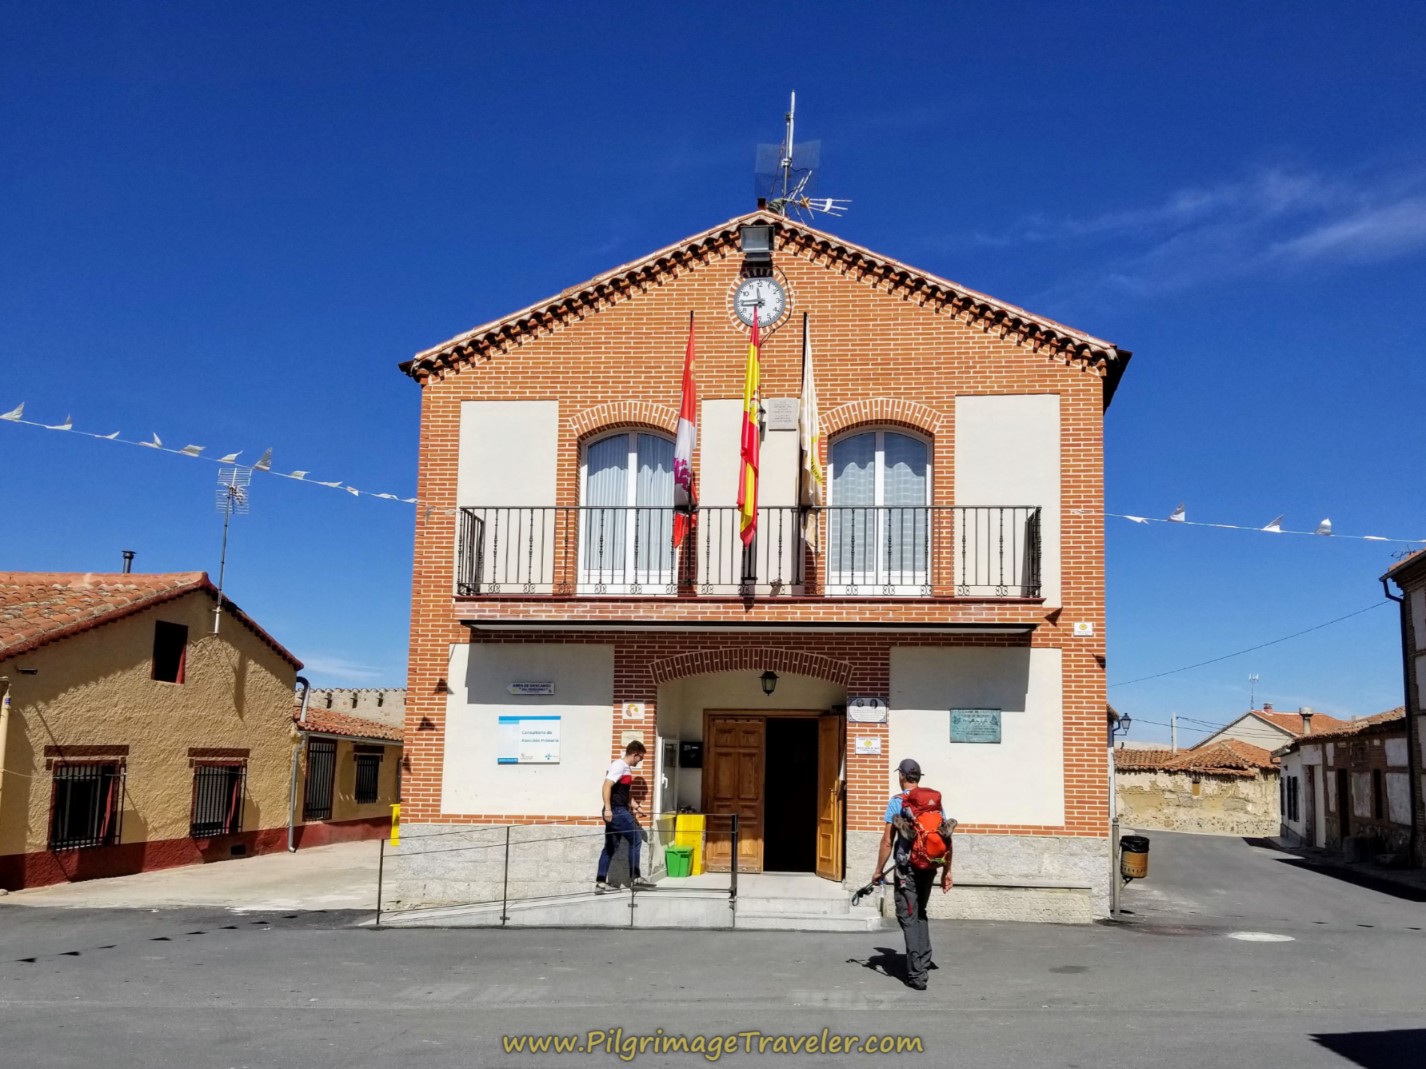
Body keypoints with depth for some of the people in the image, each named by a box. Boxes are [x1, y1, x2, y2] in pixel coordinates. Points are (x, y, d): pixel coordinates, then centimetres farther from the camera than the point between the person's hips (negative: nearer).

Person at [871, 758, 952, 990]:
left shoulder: (897, 801, -7)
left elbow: (888, 841, -9)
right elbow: (947, 840, 6)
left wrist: (878, 870, 0)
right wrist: (946, 871, 13)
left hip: (907, 868, -5)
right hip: (929, 867, 5)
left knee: (908, 918, 0)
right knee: (920, 914, 22)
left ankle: (917, 974, -3)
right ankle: (924, 962, 25)